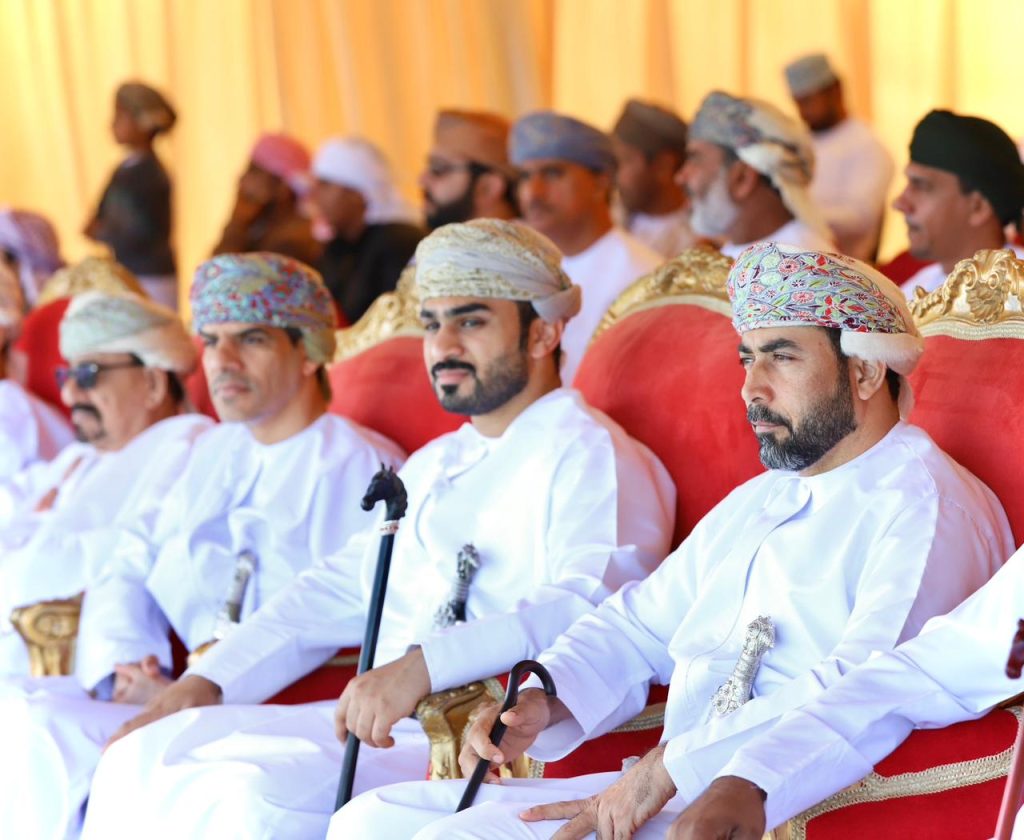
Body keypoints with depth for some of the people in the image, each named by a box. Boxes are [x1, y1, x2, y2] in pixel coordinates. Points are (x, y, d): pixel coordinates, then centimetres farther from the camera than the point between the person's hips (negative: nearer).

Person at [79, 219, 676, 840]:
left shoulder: (588, 456, -5)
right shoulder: (434, 465, 26)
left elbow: (586, 606, -22)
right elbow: (340, 589, 28)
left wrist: (422, 667, -33)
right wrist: (207, 682, 15)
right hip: (379, 728, 9)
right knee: (142, 758, -2)